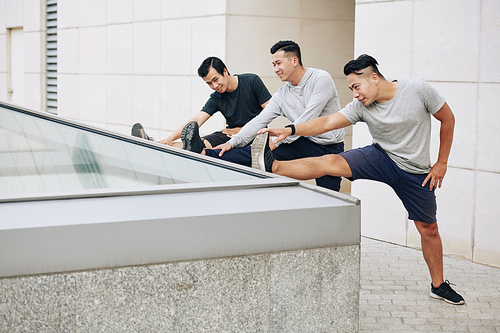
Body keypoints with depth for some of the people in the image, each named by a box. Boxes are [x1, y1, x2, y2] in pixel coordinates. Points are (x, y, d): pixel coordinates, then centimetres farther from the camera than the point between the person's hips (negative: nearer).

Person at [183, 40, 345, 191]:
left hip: (330, 147, -3)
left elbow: (308, 118, -20)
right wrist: (233, 142, -10)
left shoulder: (321, 79, -13)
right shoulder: (282, 95, 7)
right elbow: (259, 121, 2)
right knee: (261, 149, -15)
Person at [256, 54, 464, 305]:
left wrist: (441, 164, -6)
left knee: (428, 229, 7)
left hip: (416, 172, -1)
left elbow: (447, 119, -7)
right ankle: (272, 167, -31)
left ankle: (439, 286, 25)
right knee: (330, 162, -22)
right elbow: (327, 123, -21)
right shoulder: (361, 107, -13)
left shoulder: (418, 90, -18)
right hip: (382, 159, 1)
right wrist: (290, 130, -37)